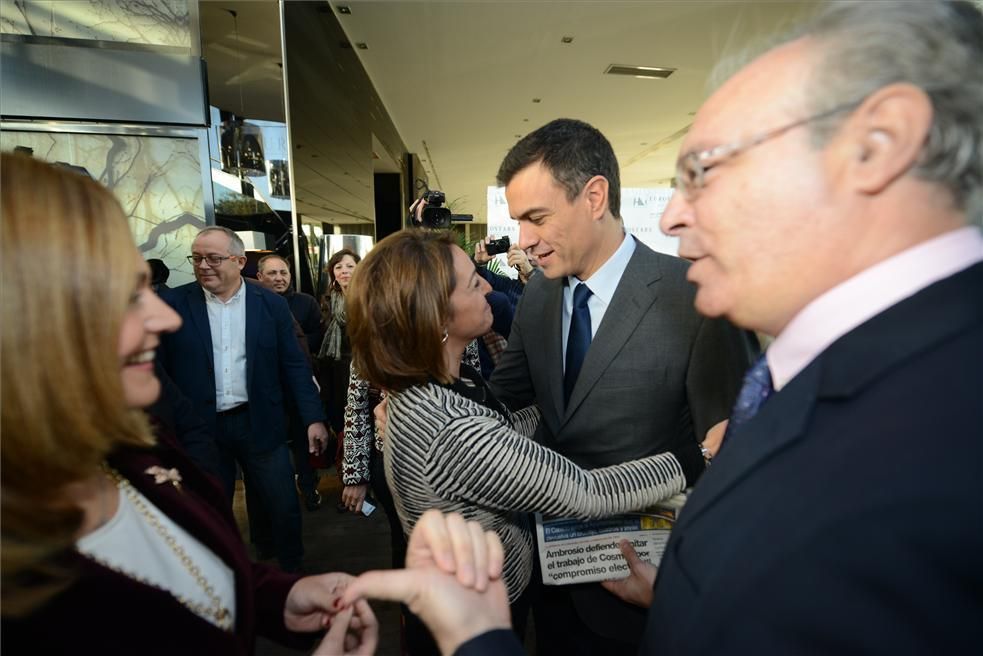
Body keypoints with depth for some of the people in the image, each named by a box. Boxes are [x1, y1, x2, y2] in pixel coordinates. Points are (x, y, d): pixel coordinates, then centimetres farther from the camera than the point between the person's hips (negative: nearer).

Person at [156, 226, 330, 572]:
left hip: (260, 424, 0)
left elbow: (294, 365, 0)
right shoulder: (172, 303, -1)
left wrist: (314, 418, -6)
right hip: (200, 428, 0)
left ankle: (292, 573, 33)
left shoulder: (271, 304, 0)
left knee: (283, 508, 10)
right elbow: (158, 368, 0)